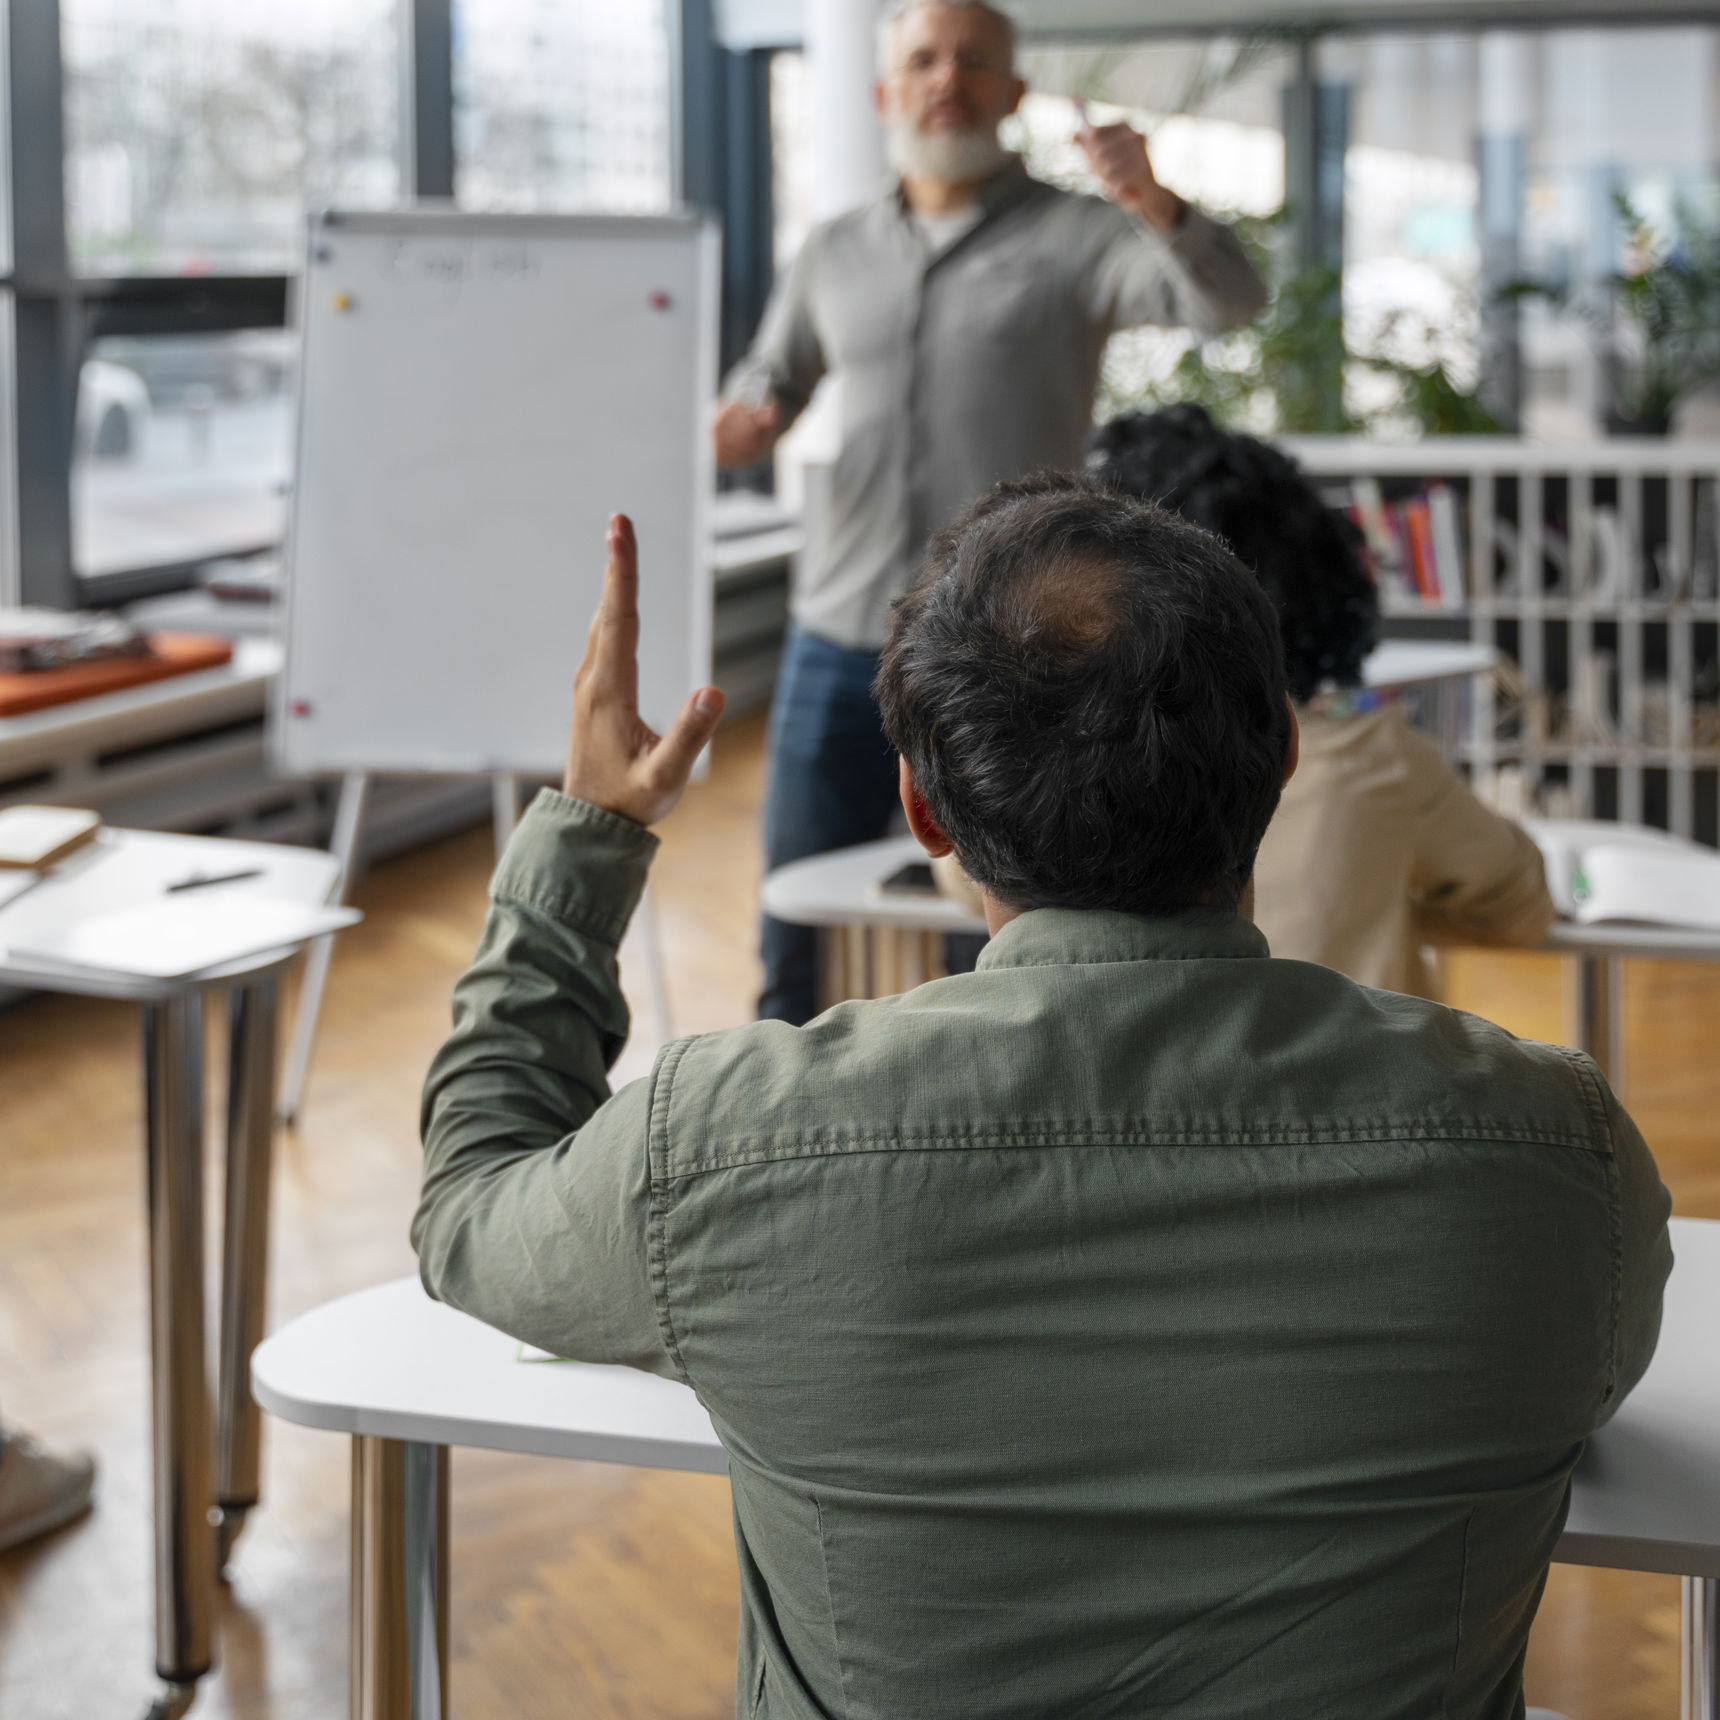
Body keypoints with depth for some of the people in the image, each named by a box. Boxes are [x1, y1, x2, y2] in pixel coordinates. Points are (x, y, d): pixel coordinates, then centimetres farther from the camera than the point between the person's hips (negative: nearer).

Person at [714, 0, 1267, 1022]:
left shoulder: (1075, 237, -1)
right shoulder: (836, 256, 12)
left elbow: (1231, 301, -16)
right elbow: (771, 386, 23)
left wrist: (1155, 204, -37)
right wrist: (738, 430, -2)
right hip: (842, 640, 4)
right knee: (797, 936, 9)